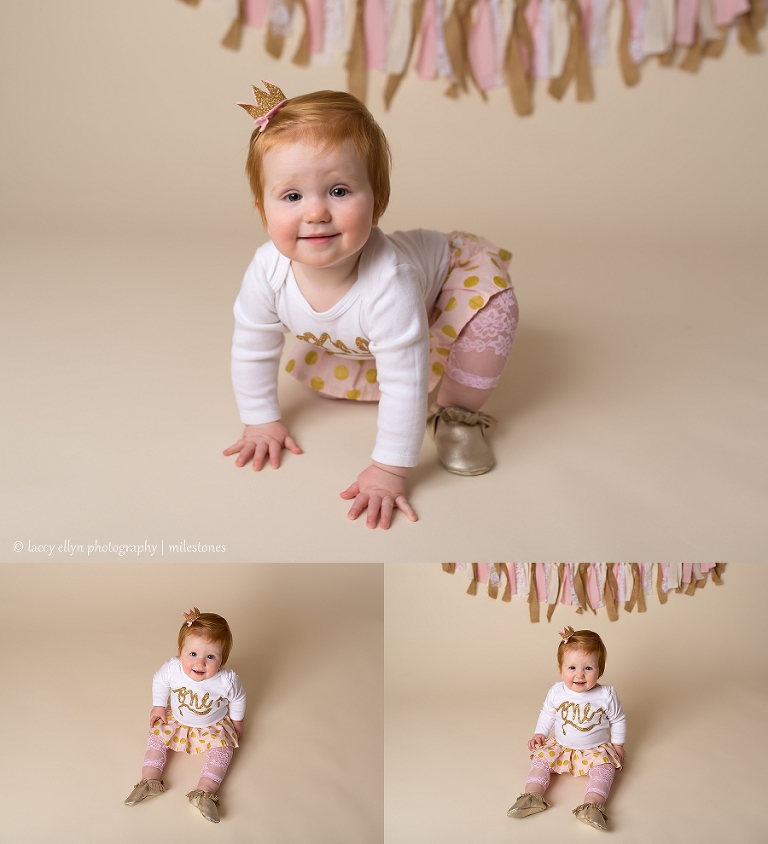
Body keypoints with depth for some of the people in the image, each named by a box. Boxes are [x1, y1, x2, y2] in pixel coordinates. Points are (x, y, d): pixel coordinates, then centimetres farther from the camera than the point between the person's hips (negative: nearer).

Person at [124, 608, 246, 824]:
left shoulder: (228, 680, -34)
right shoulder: (172, 669, -32)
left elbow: (237, 699, -10)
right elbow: (159, 681, -6)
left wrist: (236, 721, 3)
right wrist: (158, 707, 0)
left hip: (213, 727, -2)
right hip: (176, 720, 2)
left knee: (222, 749, -16)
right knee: (157, 736, -8)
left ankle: (205, 792, -16)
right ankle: (150, 781, -3)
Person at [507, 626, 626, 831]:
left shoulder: (606, 695, -16)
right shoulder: (556, 692, -11)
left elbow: (618, 720, 1)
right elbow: (547, 714, 8)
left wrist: (617, 744, 4)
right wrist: (539, 734, 1)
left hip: (595, 750, -2)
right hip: (560, 746, 2)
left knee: (604, 767, -26)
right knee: (541, 757, -15)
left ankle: (593, 805, -39)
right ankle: (532, 796, -25)